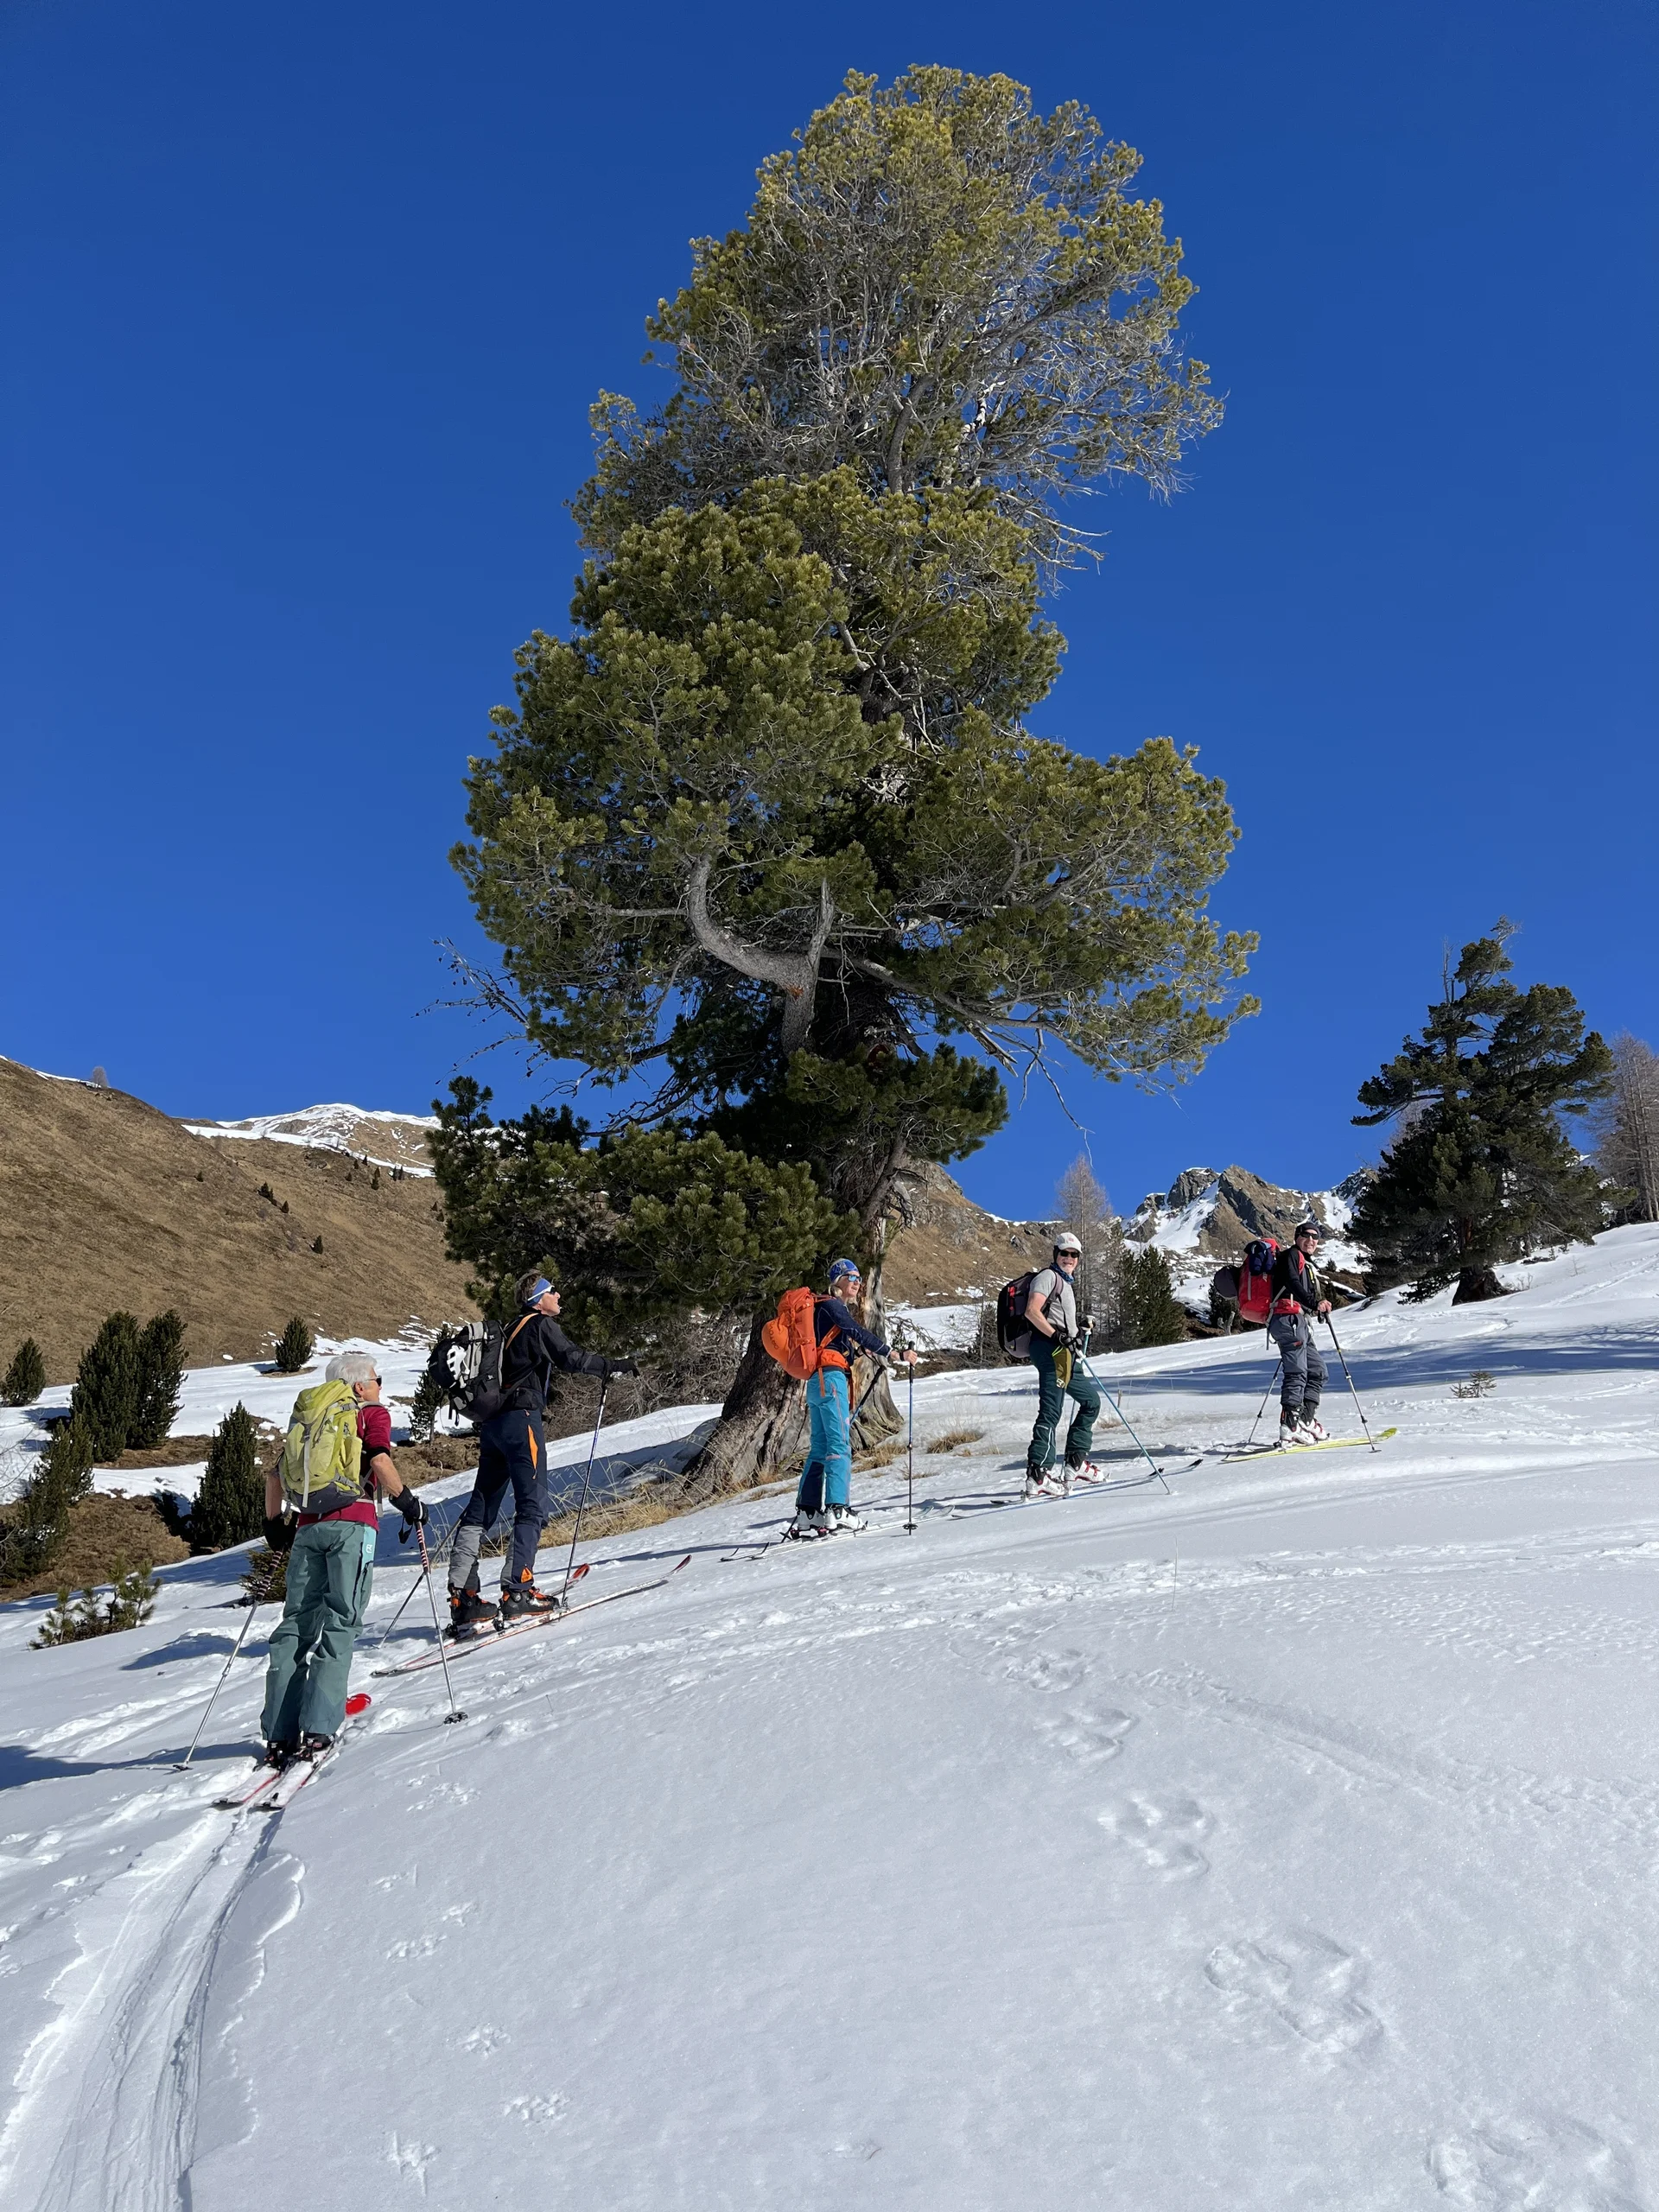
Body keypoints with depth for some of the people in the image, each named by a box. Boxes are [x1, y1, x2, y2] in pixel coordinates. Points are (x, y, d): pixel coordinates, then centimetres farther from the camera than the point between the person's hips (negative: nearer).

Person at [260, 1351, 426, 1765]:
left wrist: (274, 1524, 30)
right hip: (352, 1525, -5)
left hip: (308, 1527, 5)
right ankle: (317, 1727, -15)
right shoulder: (372, 1414, 8)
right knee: (340, 1621, -5)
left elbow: (275, 1474, 21)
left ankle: (279, 1734, 0)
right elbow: (380, 1461, -9)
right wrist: (408, 1503, 1)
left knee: (297, 1622, 5)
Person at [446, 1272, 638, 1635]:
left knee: (481, 1509, 7)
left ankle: (462, 1598, 5)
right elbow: (571, 1358, -15)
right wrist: (615, 1366, -10)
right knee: (533, 1506, -5)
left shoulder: (514, 1329, 22)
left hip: (492, 1422, 9)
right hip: (520, 1418, -9)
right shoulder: (541, 1325, -4)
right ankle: (516, 1591, -10)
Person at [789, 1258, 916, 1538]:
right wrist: (896, 1355, -23)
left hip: (818, 1382, 10)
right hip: (831, 1379, -10)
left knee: (819, 1448, 8)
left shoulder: (837, 1309, 23)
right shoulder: (832, 1306, -7)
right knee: (840, 1445, -12)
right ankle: (837, 1512, -16)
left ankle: (807, 1514, 8)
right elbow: (859, 1334, -19)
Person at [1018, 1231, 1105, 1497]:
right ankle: (1037, 1476, -17)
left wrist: (1075, 1335, 17)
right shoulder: (1048, 1276, -4)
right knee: (1051, 1412, -14)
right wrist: (1058, 1336, -22)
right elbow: (1032, 1312, -17)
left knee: (1091, 1400, 15)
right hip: (1050, 1350, -10)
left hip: (1063, 1353, 10)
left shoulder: (1067, 1283, 25)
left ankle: (1076, 1463, 17)